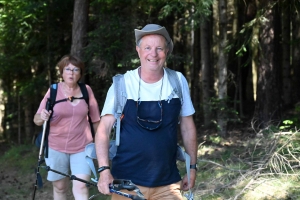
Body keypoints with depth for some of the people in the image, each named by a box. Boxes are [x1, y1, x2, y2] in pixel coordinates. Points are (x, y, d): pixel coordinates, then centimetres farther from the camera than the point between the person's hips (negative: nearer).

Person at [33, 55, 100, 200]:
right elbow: (37, 120, -4)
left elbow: (96, 119, 8)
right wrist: (42, 117, -27)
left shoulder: (86, 90, -1)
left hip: (81, 147, 0)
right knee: (59, 188, 9)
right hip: (56, 147, 0)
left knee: (81, 187, -13)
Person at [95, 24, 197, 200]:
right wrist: (104, 169, -19)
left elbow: (187, 126, 9)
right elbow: (104, 129, -8)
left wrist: (193, 167, 10)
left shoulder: (179, 82, 0)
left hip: (167, 183, 2)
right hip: (127, 181, -1)